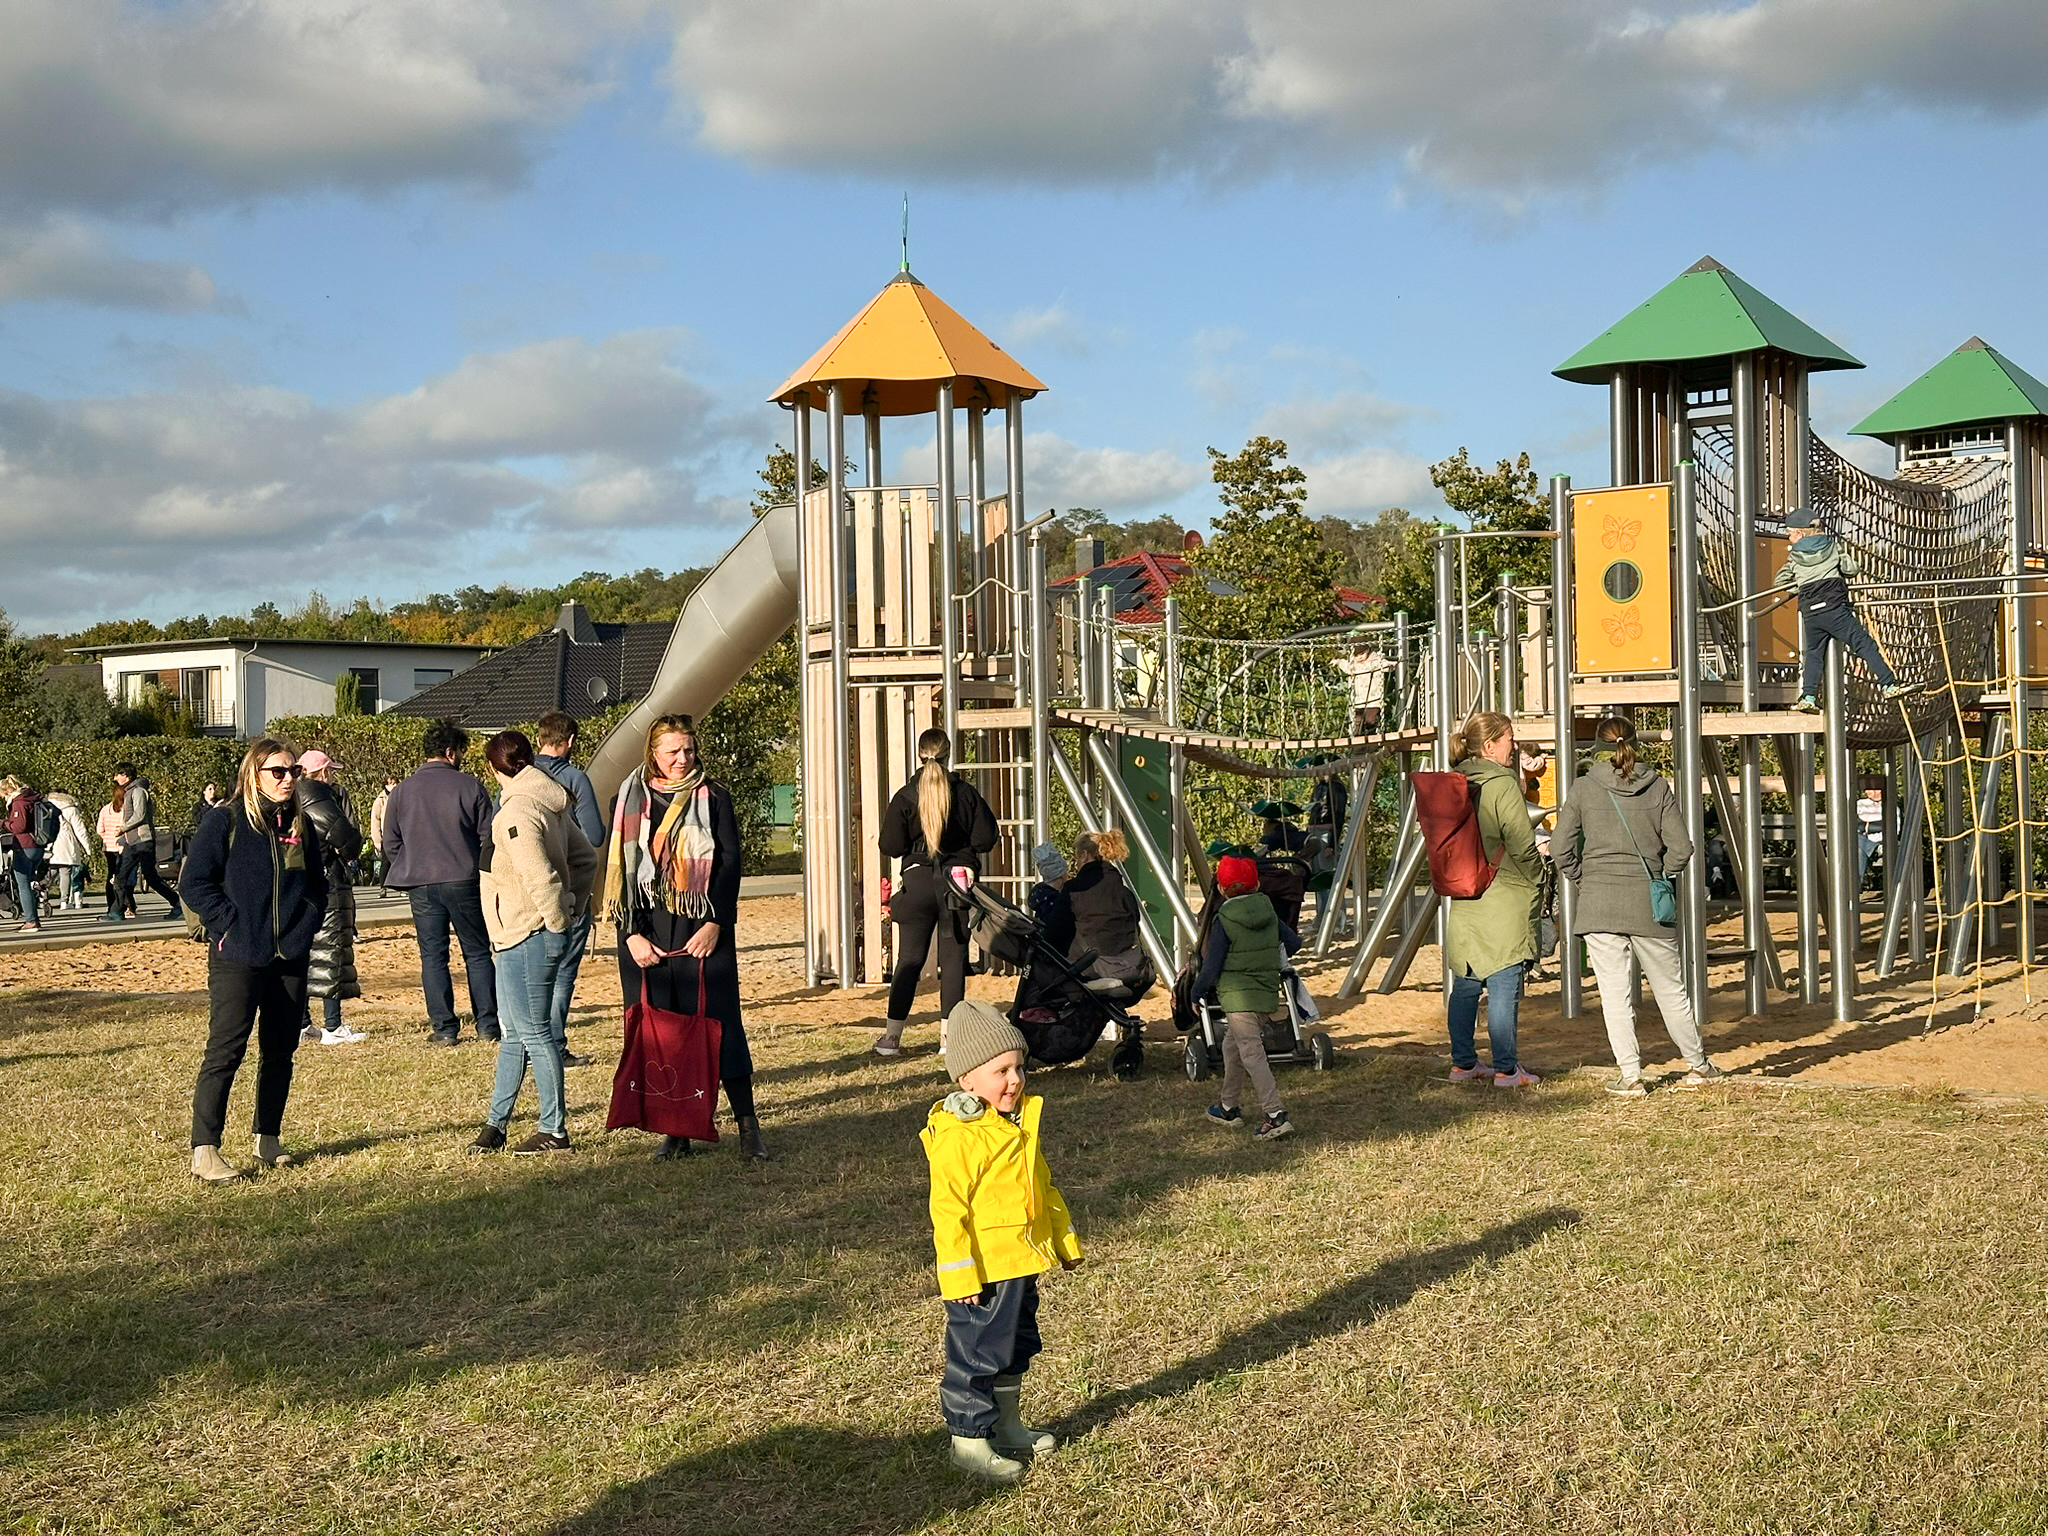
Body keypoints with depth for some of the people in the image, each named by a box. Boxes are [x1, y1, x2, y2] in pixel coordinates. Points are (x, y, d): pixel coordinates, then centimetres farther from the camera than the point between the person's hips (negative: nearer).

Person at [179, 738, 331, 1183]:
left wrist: (307, 924, 6)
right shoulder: (225, 823, -4)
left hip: (290, 958, 5)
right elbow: (194, 884, -6)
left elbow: (318, 884, 21)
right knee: (225, 1049, -10)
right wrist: (229, 925, -12)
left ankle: (268, 1138, 22)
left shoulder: (300, 826, 11)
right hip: (237, 959, -5)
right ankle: (204, 1149, -9)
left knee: (280, 1050, 10)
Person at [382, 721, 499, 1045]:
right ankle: (488, 1025, 7)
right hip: (464, 883, -1)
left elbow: (390, 844, 6)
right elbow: (488, 837, -1)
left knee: (433, 957, 6)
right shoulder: (470, 786, -4)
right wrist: (478, 869, 15)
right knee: (477, 953, 8)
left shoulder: (402, 791, 3)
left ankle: (443, 1028, 4)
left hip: (421, 885, 1)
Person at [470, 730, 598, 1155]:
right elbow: (585, 858, 18)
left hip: (527, 938, -10)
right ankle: (496, 1124, 25)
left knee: (534, 1034, -2)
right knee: (515, 1033, 16)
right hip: (518, 940, 10)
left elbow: (539, 876, -28)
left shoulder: (516, 810, -19)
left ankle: (554, 1130, 4)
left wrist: (557, 921, -15)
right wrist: (573, 910, 15)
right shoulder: (550, 804, 11)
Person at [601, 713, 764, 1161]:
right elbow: (617, 869, 4)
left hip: (703, 930, -1)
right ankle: (675, 1129, 8)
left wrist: (715, 924, -10)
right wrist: (632, 934, -6)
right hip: (647, 933, 2)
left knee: (719, 1022, -4)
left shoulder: (713, 797, 5)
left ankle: (747, 1121, 0)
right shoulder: (629, 802, 8)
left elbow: (730, 863, 1)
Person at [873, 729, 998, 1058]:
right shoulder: (966, 793, -3)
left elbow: (890, 847, -5)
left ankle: (891, 1035, 4)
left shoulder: (905, 797, -4)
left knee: (909, 959, 6)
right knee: (954, 959, 5)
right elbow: (985, 838, -3)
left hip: (918, 883, 0)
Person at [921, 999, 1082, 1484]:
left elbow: (1043, 1189, 21)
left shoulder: (1019, 1122, 9)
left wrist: (1065, 1241, 24)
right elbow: (948, 1210, -22)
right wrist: (960, 1276, -24)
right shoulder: (958, 1136, -20)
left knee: (1015, 1348, 21)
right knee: (977, 1354, 0)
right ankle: (968, 1439, 12)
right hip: (983, 1271, -9)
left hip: (1022, 1263, 9)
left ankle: (1005, 1426, 36)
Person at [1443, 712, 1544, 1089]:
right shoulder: (1503, 785, -12)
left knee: (1465, 985, 12)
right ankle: (1506, 1069, 1)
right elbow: (1522, 846, -13)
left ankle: (1462, 1063, 20)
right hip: (1504, 902, -7)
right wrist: (1536, 885, 1)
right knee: (1504, 986, -2)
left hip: (1463, 900, 8)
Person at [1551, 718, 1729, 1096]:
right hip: (1649, 902, 1)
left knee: (1615, 994, 4)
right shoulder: (1658, 787, 2)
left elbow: (1561, 848, -4)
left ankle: (1630, 1076, 3)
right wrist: (1661, 878, 13)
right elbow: (1680, 847, -2)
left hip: (1599, 905, -1)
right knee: (1670, 988, 14)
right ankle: (1698, 1065, 26)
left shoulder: (1583, 789, -1)